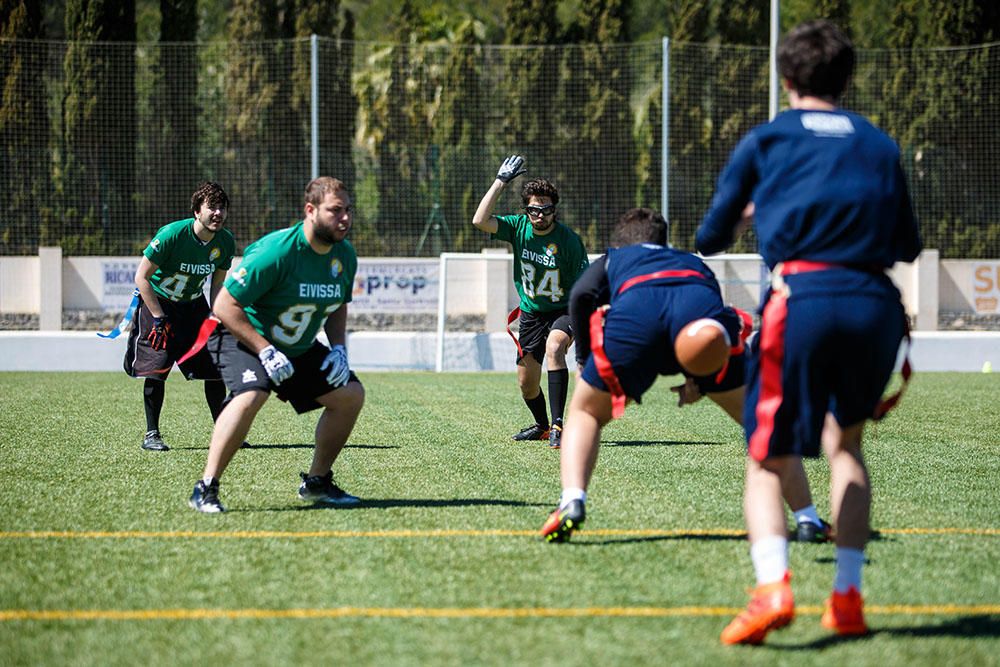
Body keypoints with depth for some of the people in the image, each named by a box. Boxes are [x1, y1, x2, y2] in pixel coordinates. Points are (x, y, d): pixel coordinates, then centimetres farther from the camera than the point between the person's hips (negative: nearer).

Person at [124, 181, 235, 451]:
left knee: (215, 368, -1)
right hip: (158, 302, -5)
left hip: (193, 304, 5)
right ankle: (151, 434, 0)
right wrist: (159, 319, -23)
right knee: (156, 369, -13)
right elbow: (142, 277, -21)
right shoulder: (171, 235, -26)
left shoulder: (226, 242, -10)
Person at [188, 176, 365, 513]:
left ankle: (316, 482, 16)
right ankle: (206, 488, -26)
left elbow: (338, 307, 13)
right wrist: (265, 351, -31)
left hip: (300, 347, 8)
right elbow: (225, 305, -27)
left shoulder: (344, 255, -6)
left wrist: (338, 349, -4)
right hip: (242, 336, -8)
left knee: (350, 394, 1)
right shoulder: (275, 252, -29)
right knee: (251, 394, -34)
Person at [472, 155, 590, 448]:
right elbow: (480, 221, -23)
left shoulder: (568, 239, -17)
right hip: (530, 314, 4)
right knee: (527, 384, 10)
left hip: (564, 311, -4)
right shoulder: (518, 227, -8)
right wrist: (501, 181, -23)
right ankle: (542, 426, 41)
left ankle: (558, 425, -38)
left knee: (554, 347, -36)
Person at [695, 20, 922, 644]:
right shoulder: (880, 145, 19)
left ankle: (772, 586, -24)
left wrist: (755, 213, 38)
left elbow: (710, 238, 16)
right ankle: (848, 596, 18)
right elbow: (908, 246, 23)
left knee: (769, 461, 2)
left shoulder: (765, 140, 12)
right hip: (875, 304, 3)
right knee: (846, 442, 24)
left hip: (802, 299, -3)